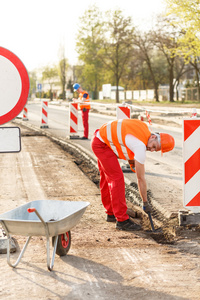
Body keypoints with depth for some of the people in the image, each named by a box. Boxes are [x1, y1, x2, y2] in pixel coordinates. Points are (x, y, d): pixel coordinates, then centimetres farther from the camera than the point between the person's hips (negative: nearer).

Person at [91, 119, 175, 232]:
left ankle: (111, 213, 30)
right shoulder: (140, 147, -26)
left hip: (102, 137, 11)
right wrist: (145, 202, -12)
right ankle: (122, 220, -10)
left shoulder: (144, 128, -3)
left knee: (107, 178, 18)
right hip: (102, 144, -11)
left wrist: (131, 160, 11)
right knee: (117, 178, -12)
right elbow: (141, 178, -20)